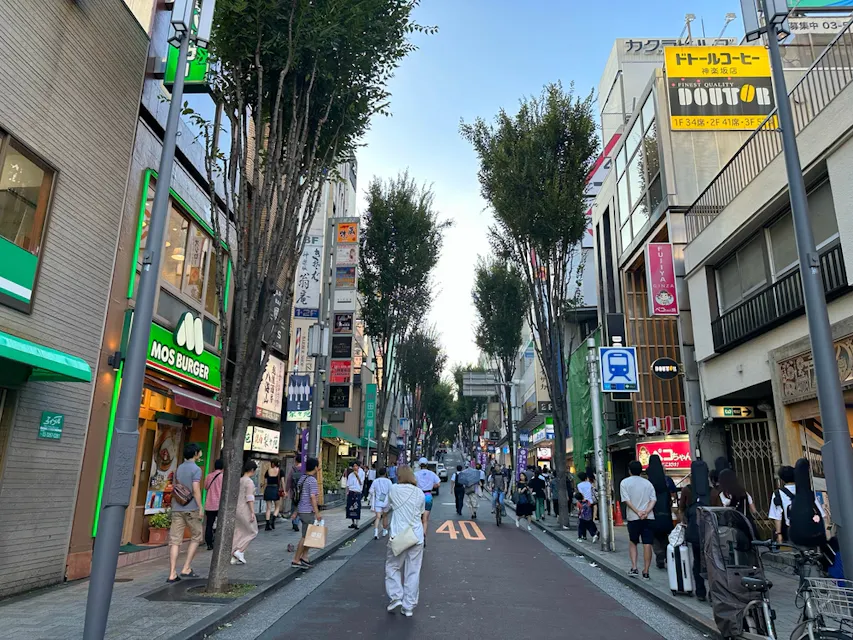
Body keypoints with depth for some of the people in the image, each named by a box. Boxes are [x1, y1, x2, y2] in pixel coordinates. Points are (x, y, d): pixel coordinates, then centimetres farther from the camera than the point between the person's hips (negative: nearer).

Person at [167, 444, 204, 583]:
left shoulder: (178, 469, 13)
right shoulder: (196, 469, -8)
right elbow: (196, 490, -15)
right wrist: (200, 508, -11)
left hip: (177, 508, 6)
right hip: (191, 508, -6)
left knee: (175, 541, 3)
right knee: (196, 537, 10)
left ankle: (172, 574, 1)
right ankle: (186, 568, 7)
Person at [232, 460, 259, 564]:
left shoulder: (239, 480, 11)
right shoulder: (249, 482, -14)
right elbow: (249, 498, -18)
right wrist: (252, 512, -16)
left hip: (236, 509, 8)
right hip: (245, 510, -8)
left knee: (238, 532, 12)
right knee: (252, 532, 7)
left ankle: (234, 557, 12)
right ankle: (239, 551, -3)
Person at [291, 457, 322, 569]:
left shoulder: (302, 478, 12)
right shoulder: (312, 480, -17)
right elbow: (313, 497, -21)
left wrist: (295, 512, 22)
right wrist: (317, 512, -19)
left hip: (302, 511, 9)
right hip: (308, 512, -9)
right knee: (305, 537, -1)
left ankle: (304, 557, 18)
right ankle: (295, 560, 4)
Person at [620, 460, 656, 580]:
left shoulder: (625, 482, 2)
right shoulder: (647, 482, 11)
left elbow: (627, 500, -9)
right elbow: (653, 499, -1)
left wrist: (638, 512, -11)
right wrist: (646, 512, -11)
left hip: (633, 518, -1)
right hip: (648, 518, 2)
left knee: (632, 543, 15)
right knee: (647, 544, 2)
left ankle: (634, 568, 4)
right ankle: (646, 572, 3)